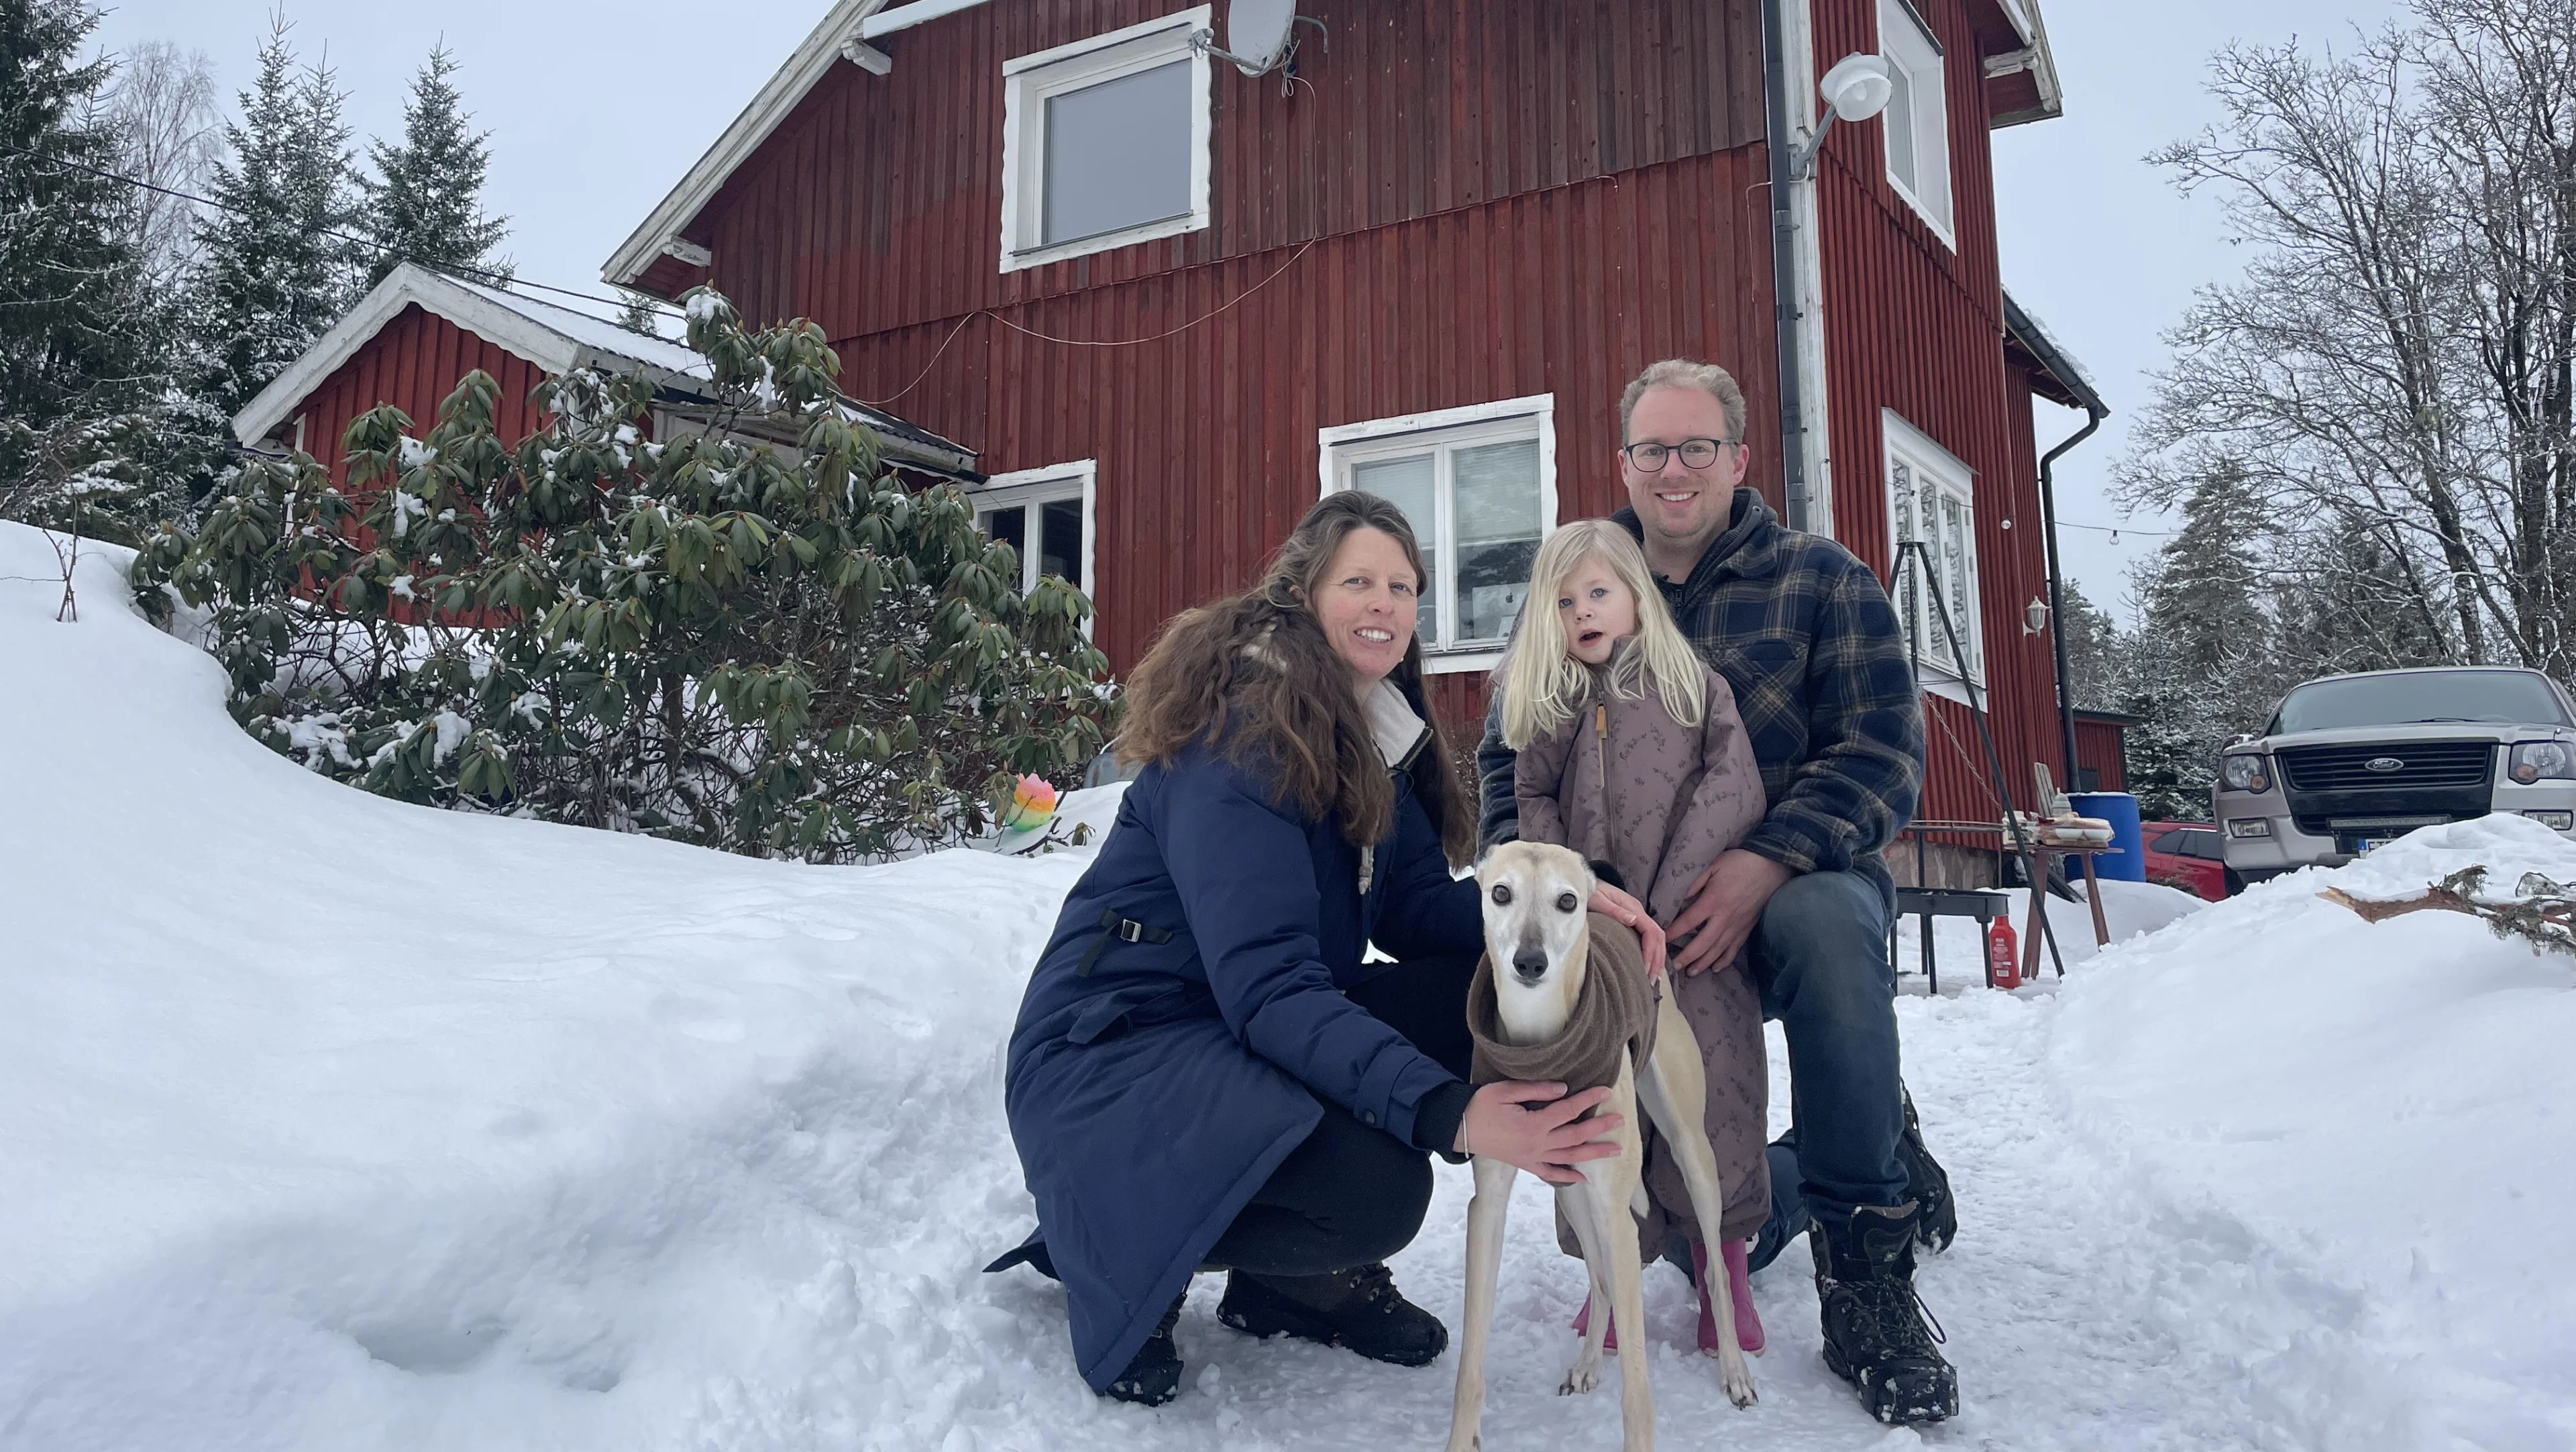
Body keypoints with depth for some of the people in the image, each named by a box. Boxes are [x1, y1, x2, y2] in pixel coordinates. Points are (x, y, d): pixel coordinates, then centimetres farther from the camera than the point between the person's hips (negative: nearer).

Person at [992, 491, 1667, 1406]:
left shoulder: (1376, 740, 7)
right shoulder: (1239, 735, -21)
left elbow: (1417, 908, 1)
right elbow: (1267, 990, -30)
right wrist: (1450, 1112, -40)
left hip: (1253, 1041, 9)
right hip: (1116, 1050, -9)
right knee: (1375, 1186, -32)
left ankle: (1293, 1279, 4)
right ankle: (1121, 1255, -2)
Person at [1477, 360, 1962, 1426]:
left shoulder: (1823, 581, -1)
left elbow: (1883, 754, -11)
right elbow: (1506, 754, 5)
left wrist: (1767, 864, -29)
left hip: (1795, 887, -3)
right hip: (1635, 914, 4)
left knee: (1826, 920, -41)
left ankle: (1868, 1277, -26)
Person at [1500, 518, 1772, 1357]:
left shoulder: (1696, 687, 8)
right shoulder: (1548, 710, 17)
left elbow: (1734, 791, -3)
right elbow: (1534, 802, 14)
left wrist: (1668, 900, -13)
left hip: (1689, 932, -3)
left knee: (1712, 1083, -9)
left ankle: (1721, 1270, 6)